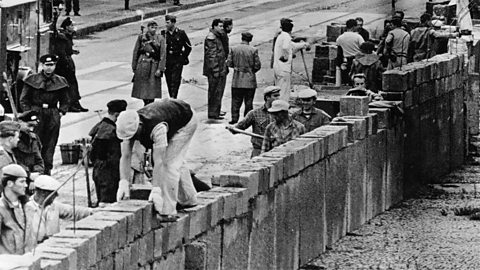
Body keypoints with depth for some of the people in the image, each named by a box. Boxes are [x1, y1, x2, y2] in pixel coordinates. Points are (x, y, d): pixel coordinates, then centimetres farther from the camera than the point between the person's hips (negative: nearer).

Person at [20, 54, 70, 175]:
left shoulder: (59, 82, 9)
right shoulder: (33, 80, 2)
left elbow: (64, 101, 18)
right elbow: (24, 99, 5)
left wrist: (61, 112, 3)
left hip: (53, 116, 2)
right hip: (36, 114, -2)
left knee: (50, 144, 2)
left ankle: (47, 169, 7)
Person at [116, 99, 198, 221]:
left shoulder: (157, 127, -44)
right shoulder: (129, 127, -24)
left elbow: (159, 161, -44)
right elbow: (125, 157, -21)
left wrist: (156, 190, -46)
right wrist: (124, 183, -30)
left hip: (186, 121, -8)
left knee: (170, 163, -17)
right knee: (176, 162, 21)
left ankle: (168, 212, -16)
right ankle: (189, 199, 42)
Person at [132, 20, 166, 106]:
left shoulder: (160, 39, 1)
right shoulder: (141, 37, 3)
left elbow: (163, 54, -2)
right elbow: (136, 52, 7)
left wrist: (160, 69, -9)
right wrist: (134, 67, 5)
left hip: (154, 65, -1)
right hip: (142, 64, 1)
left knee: (152, 88, -3)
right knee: (142, 86, 4)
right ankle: (145, 103, 24)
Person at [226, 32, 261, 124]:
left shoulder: (234, 49, -3)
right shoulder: (253, 50, -9)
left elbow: (229, 63, -1)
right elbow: (257, 65, -7)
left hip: (237, 80, 1)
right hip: (250, 80, -1)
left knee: (236, 100, 9)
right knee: (248, 101, 8)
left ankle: (234, 118, 5)